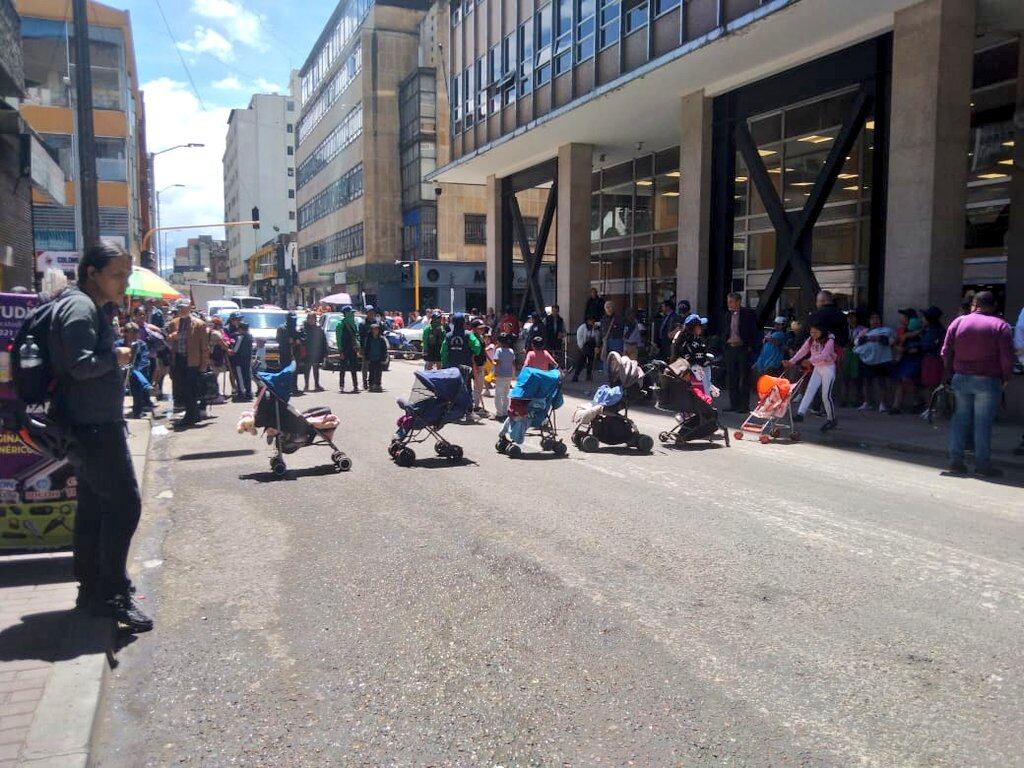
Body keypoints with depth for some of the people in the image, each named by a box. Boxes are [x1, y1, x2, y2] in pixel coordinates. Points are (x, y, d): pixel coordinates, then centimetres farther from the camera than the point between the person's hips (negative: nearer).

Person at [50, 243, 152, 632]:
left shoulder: (93, 308, 17)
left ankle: (92, 588, 25)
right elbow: (81, 364, -26)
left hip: (91, 427, 11)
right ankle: (114, 594, -4)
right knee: (124, 503, -10)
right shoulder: (80, 308, -14)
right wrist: (116, 356, -12)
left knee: (94, 506, 15)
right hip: (93, 428, -11)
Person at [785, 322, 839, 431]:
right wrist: (791, 362, -17)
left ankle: (831, 420, 10)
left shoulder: (829, 340, -16)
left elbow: (823, 355, -29)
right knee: (810, 390, -9)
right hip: (817, 368, 6)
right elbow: (802, 351, -4)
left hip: (828, 368, -6)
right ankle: (800, 413, -20)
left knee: (826, 395, -6)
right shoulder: (811, 340, 3)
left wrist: (810, 360, -43)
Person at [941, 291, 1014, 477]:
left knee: (961, 419, 9)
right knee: (983, 423, 0)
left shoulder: (958, 322, 5)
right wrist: (1005, 378, 3)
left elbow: (946, 352, 4)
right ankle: (982, 464, 4)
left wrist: (952, 373, 14)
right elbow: (1007, 357, -10)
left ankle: (955, 461, 8)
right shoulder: (1001, 325, -2)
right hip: (988, 380, -3)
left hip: (961, 379, 3)